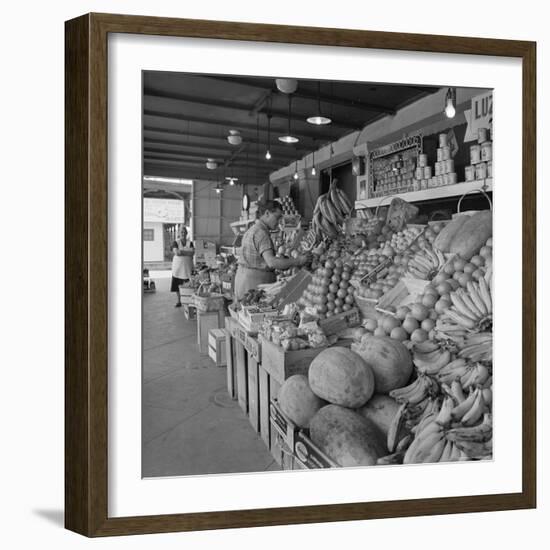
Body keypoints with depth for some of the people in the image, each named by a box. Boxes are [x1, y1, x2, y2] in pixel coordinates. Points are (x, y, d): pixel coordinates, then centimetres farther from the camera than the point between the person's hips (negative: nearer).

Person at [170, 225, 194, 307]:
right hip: (178, 267, 0)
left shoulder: (190, 243, 8)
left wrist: (181, 251, -11)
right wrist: (187, 252, -9)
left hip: (187, 267, 0)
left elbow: (192, 252, -7)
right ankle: (179, 301, 17)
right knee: (177, 285, 3)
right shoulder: (175, 242, 3)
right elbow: (176, 252, -13)